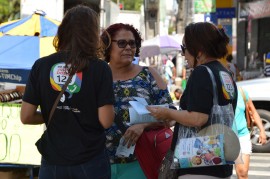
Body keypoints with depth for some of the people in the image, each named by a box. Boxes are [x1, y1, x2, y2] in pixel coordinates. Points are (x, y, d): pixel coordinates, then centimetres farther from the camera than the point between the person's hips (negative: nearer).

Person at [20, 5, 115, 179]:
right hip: (90, 163, -1)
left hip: (52, 163, 1)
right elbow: (106, 121, -12)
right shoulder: (100, 68, -9)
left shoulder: (41, 66, -3)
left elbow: (26, 116, -2)